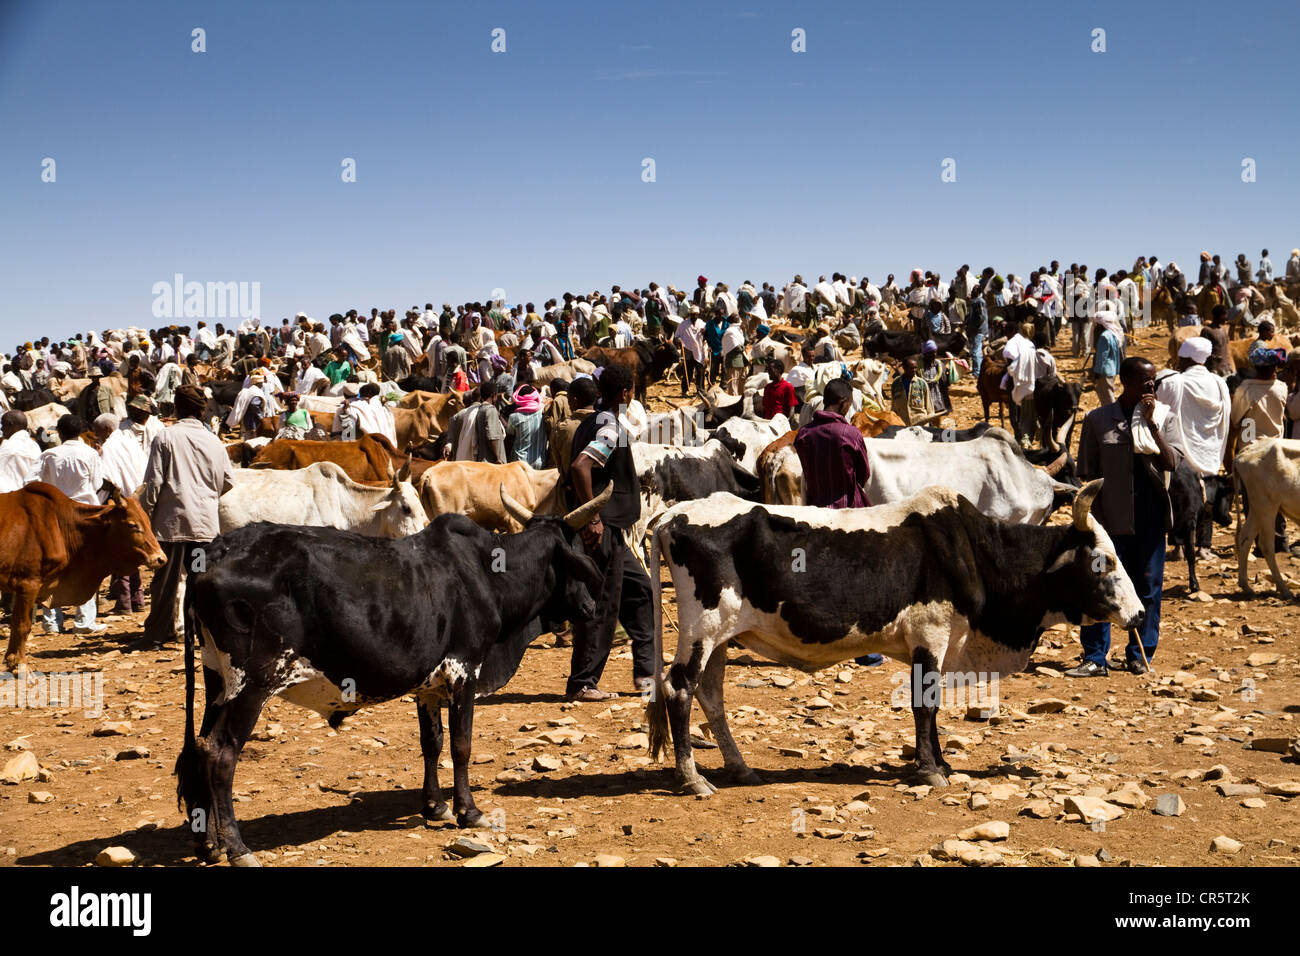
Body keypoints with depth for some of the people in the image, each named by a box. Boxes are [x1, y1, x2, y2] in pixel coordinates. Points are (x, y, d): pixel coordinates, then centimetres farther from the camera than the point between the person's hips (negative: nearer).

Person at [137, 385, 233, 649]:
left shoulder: (166, 437, -4)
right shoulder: (214, 442, 5)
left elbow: (154, 482, -6)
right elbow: (228, 484, 12)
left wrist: (144, 514, 2)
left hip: (172, 520, -3)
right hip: (206, 523, 3)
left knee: (166, 578, 4)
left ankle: (158, 633, 11)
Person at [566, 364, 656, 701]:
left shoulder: (590, 423, 13)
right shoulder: (610, 429, -15)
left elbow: (575, 466, 20)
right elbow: (580, 467, -29)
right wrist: (593, 518, -25)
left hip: (610, 529, 10)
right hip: (602, 529, -10)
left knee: (640, 591, 16)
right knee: (600, 606, -4)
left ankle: (646, 673, 19)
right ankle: (582, 683, 3)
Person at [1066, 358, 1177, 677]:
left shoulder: (1162, 415, 4)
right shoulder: (1098, 419, 2)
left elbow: (1171, 463, -8)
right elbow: (1089, 474, 4)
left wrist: (1150, 422, -15)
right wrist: (1094, 516, -1)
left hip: (1151, 516, 1)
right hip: (1113, 516, -1)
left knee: (1148, 585, 7)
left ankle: (1140, 655, 20)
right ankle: (1095, 658, 4)